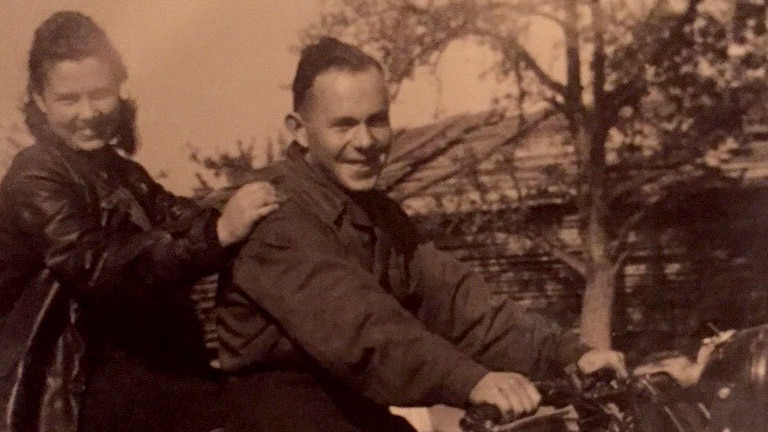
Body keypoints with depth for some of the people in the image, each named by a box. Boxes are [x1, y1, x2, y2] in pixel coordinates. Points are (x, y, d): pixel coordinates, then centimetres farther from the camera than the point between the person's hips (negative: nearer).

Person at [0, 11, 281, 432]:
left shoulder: (113, 165, 17)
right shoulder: (36, 180, -10)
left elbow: (172, 217, 1)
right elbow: (95, 267, -26)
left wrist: (229, 218, -19)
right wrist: (218, 233, -33)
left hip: (154, 363, 7)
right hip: (86, 388, -7)